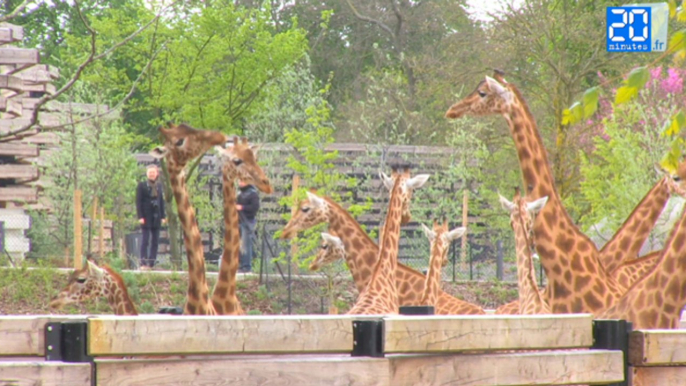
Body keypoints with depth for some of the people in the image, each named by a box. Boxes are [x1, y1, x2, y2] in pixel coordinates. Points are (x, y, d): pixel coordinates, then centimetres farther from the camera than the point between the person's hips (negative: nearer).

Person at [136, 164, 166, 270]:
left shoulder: (159, 186, 11)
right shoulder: (142, 185, -2)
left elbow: (161, 201, 15)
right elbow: (138, 201, -5)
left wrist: (163, 216, 10)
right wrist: (140, 217, -12)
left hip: (156, 217, 5)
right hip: (146, 217, -5)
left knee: (155, 241, 3)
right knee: (145, 240, -7)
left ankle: (151, 264, 6)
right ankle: (143, 264, -5)